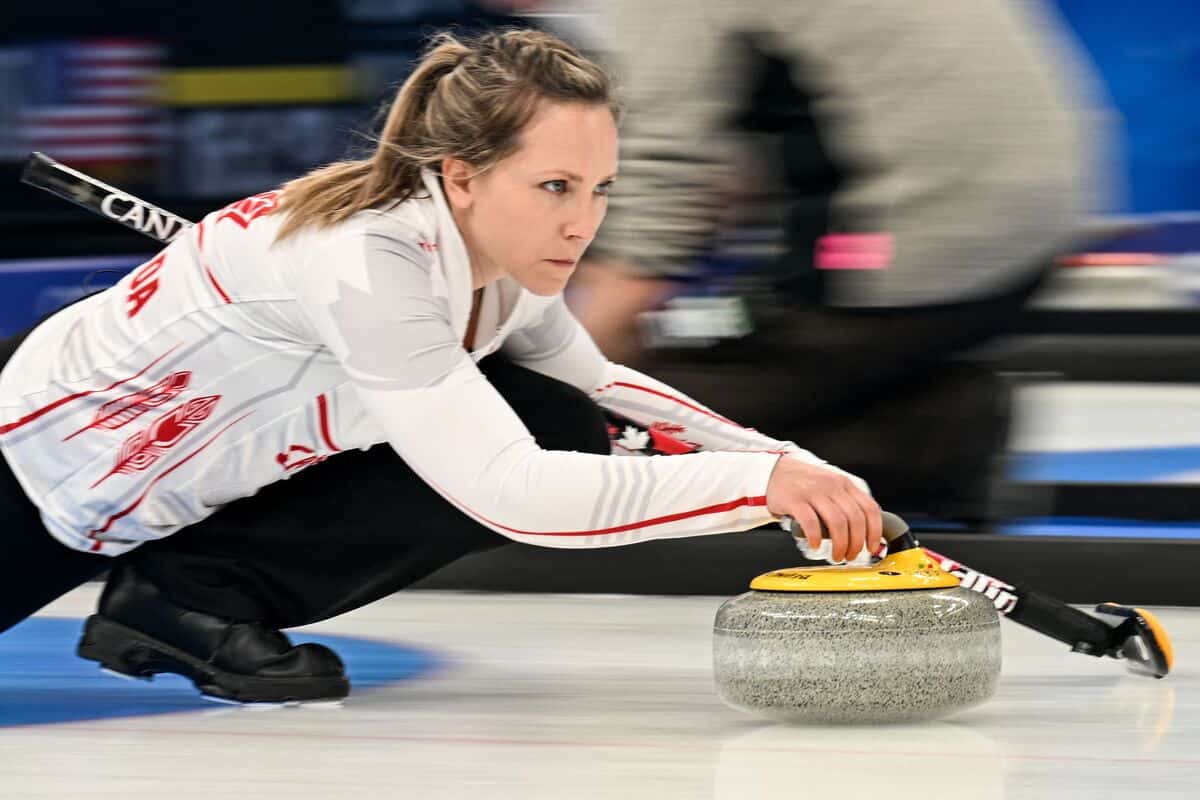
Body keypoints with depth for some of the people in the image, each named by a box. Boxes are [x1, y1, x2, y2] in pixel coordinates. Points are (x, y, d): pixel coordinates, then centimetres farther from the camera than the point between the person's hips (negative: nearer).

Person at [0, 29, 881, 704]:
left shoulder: (502, 251, -12)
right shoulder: (369, 262, -36)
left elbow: (595, 385, 8)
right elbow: (509, 490, -42)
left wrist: (787, 463, -6)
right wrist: (759, 481, -42)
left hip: (208, 477, 8)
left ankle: (199, 596, 0)